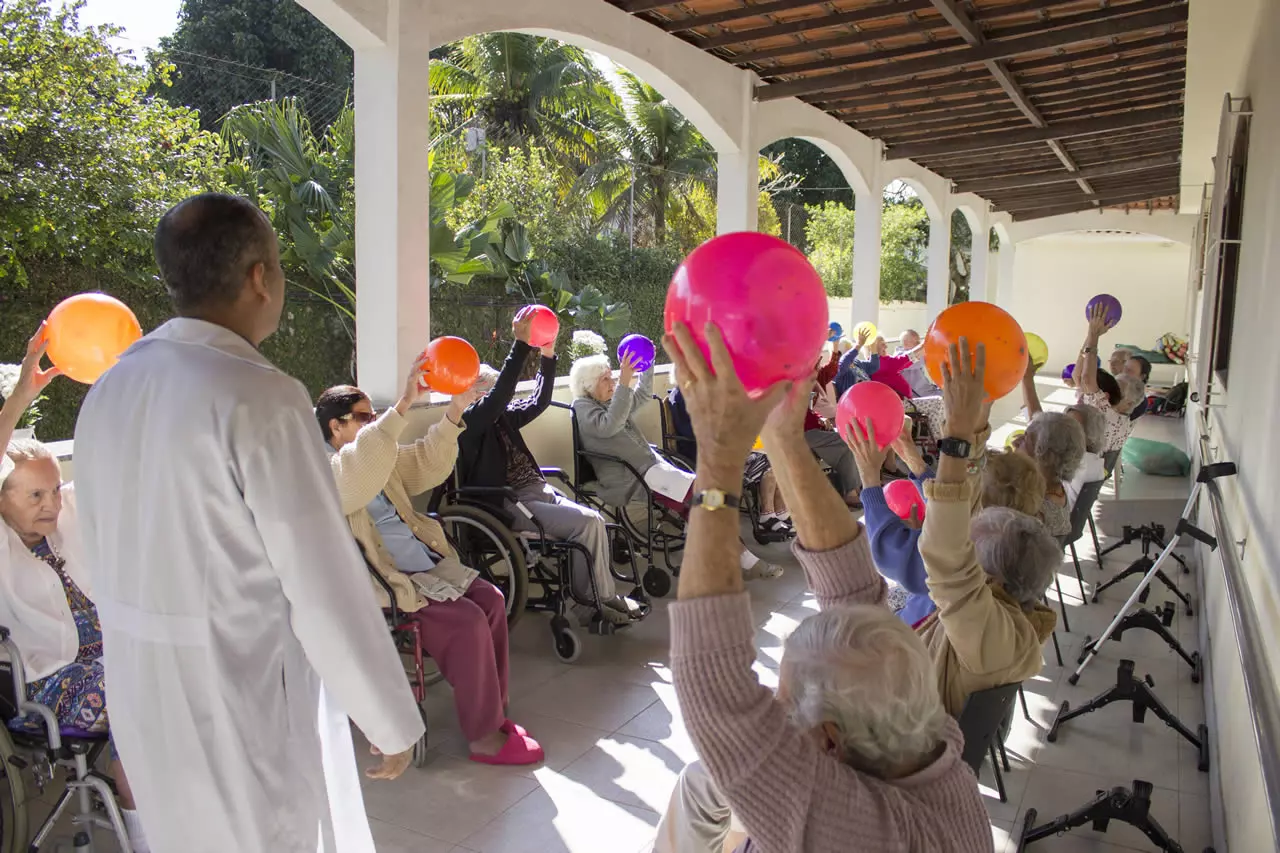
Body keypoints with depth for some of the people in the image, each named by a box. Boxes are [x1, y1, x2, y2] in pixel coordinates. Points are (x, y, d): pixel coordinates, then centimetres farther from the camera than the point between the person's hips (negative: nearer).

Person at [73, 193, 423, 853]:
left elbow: (105, 551, 9)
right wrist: (392, 720, -11)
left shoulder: (108, 390, 1)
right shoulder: (260, 398, -22)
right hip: (246, 702, -7)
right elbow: (325, 584, -21)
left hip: (141, 693, 7)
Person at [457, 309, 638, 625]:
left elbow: (538, 402, 17)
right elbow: (500, 394, -23)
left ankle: (596, 600, -7)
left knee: (594, 522, -11)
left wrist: (547, 356, 6)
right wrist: (521, 344, -27)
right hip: (509, 507, -9)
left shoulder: (499, 418, 18)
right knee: (588, 523, -19)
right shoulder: (469, 422, -7)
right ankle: (600, 599, -6)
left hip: (537, 492, 9)